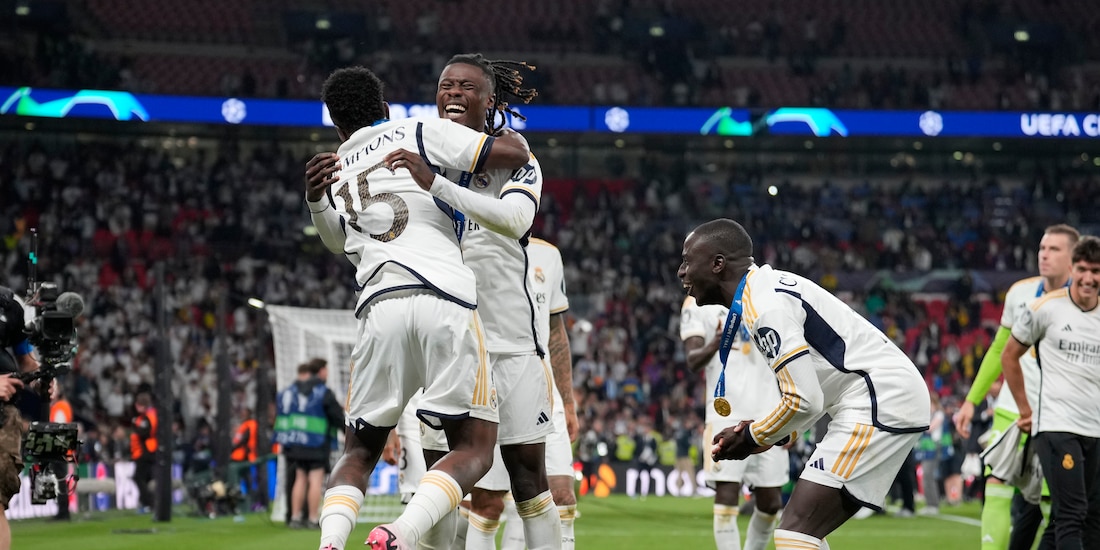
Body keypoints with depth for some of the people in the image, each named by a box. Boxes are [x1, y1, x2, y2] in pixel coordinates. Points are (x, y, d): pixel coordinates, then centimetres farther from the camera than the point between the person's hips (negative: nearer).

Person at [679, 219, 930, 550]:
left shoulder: (765, 307, -16)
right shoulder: (769, 287, 16)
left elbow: (803, 400, -20)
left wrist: (754, 438, -3)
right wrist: (768, 435, 9)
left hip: (880, 403, -10)